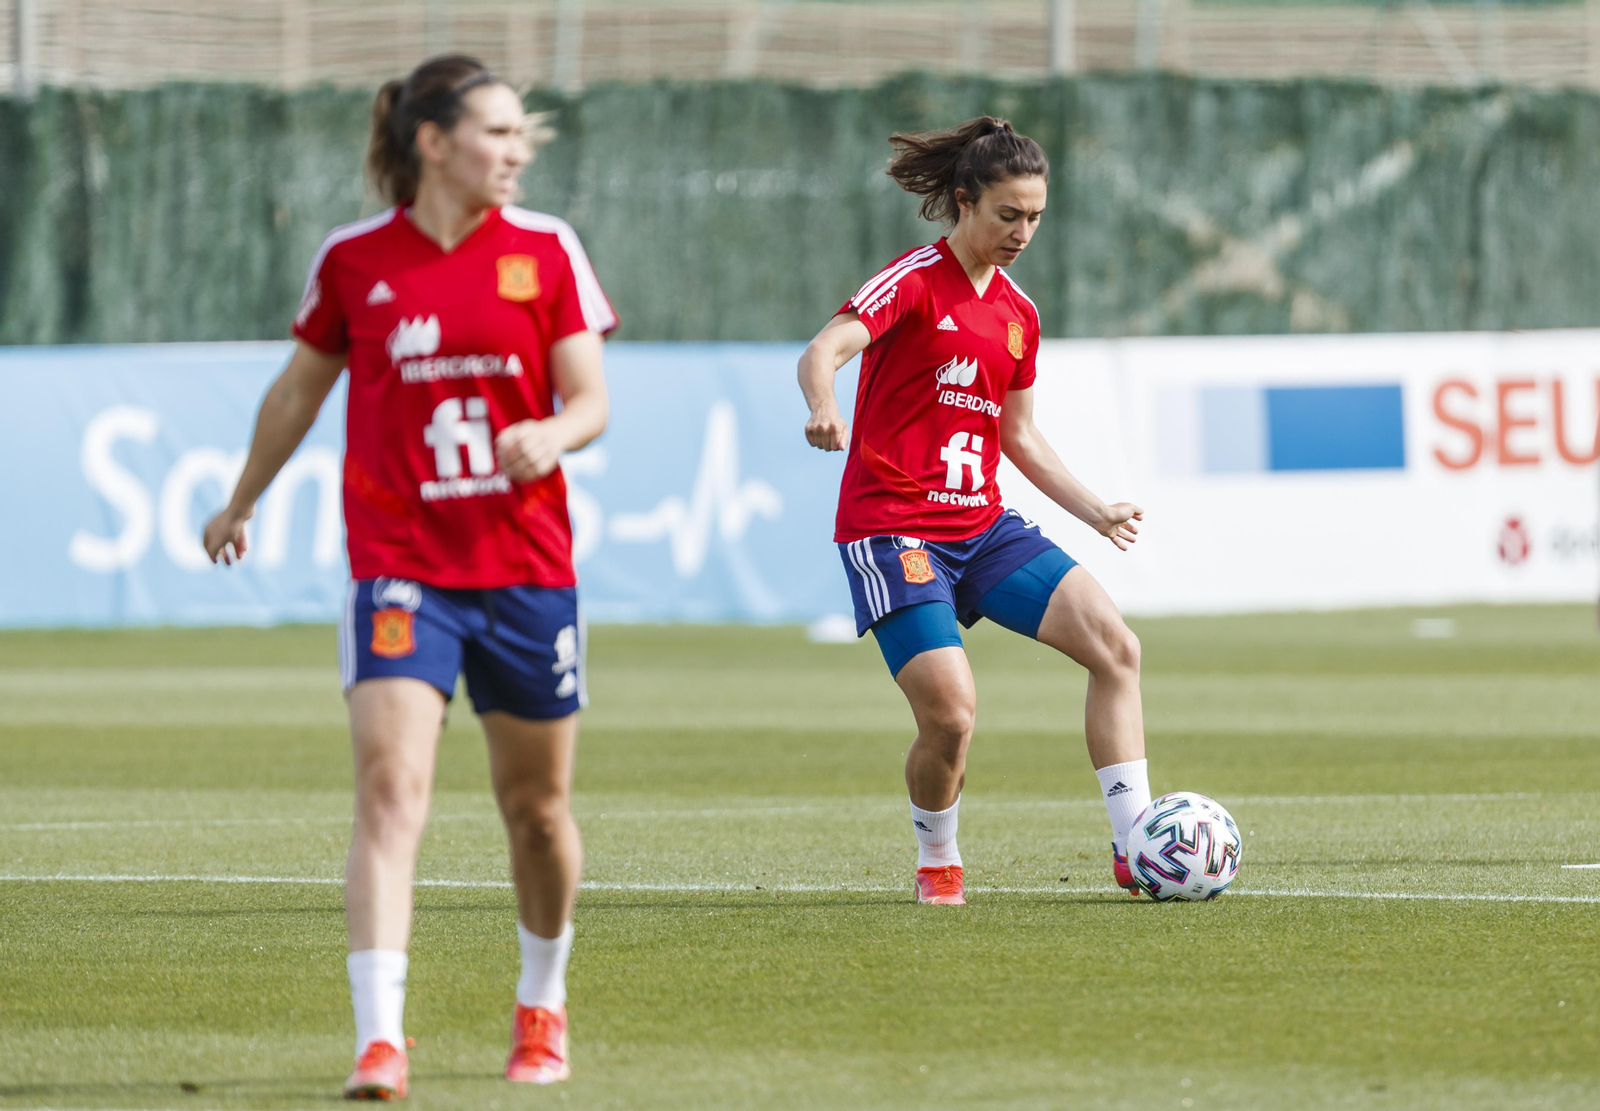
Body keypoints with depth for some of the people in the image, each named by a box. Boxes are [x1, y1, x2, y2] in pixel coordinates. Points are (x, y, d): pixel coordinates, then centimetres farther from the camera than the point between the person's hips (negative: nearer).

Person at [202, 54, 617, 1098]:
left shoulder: (545, 249, 1)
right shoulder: (353, 259, 0)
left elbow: (591, 397, 1)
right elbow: (300, 388, 16)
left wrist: (552, 435, -23)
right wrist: (241, 503, 28)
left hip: (526, 565, 2)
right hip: (400, 569, -1)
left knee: (537, 807, 12)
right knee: (392, 791, -17)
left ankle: (543, 1005, 36)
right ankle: (380, 1038, -22)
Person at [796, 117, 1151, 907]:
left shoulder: (1017, 314, 14)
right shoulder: (915, 282, -7)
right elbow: (823, 352, -23)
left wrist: (1094, 512, 19)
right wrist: (824, 408, -45)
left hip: (982, 526, 7)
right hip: (893, 529, -7)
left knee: (1115, 647, -9)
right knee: (950, 714, -19)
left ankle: (1134, 844, -5)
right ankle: (936, 862, 10)